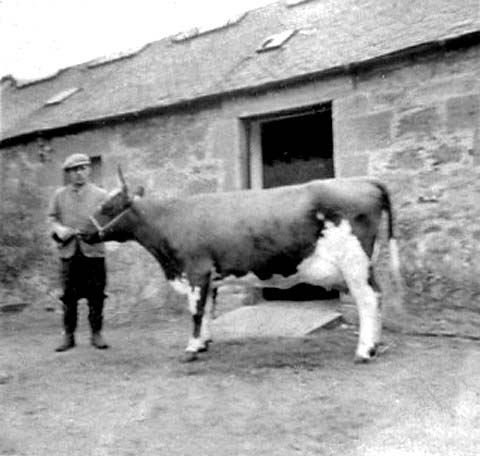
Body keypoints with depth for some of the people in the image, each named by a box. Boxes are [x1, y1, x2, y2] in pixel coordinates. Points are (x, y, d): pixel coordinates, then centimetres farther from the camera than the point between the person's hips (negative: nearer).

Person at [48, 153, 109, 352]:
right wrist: (60, 230, -7)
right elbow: (52, 218, 13)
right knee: (69, 296, 4)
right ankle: (68, 336, 15)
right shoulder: (59, 195, 10)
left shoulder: (100, 195, 5)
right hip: (68, 252, 1)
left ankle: (96, 334, 15)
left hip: (93, 251, -1)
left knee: (96, 296, 2)